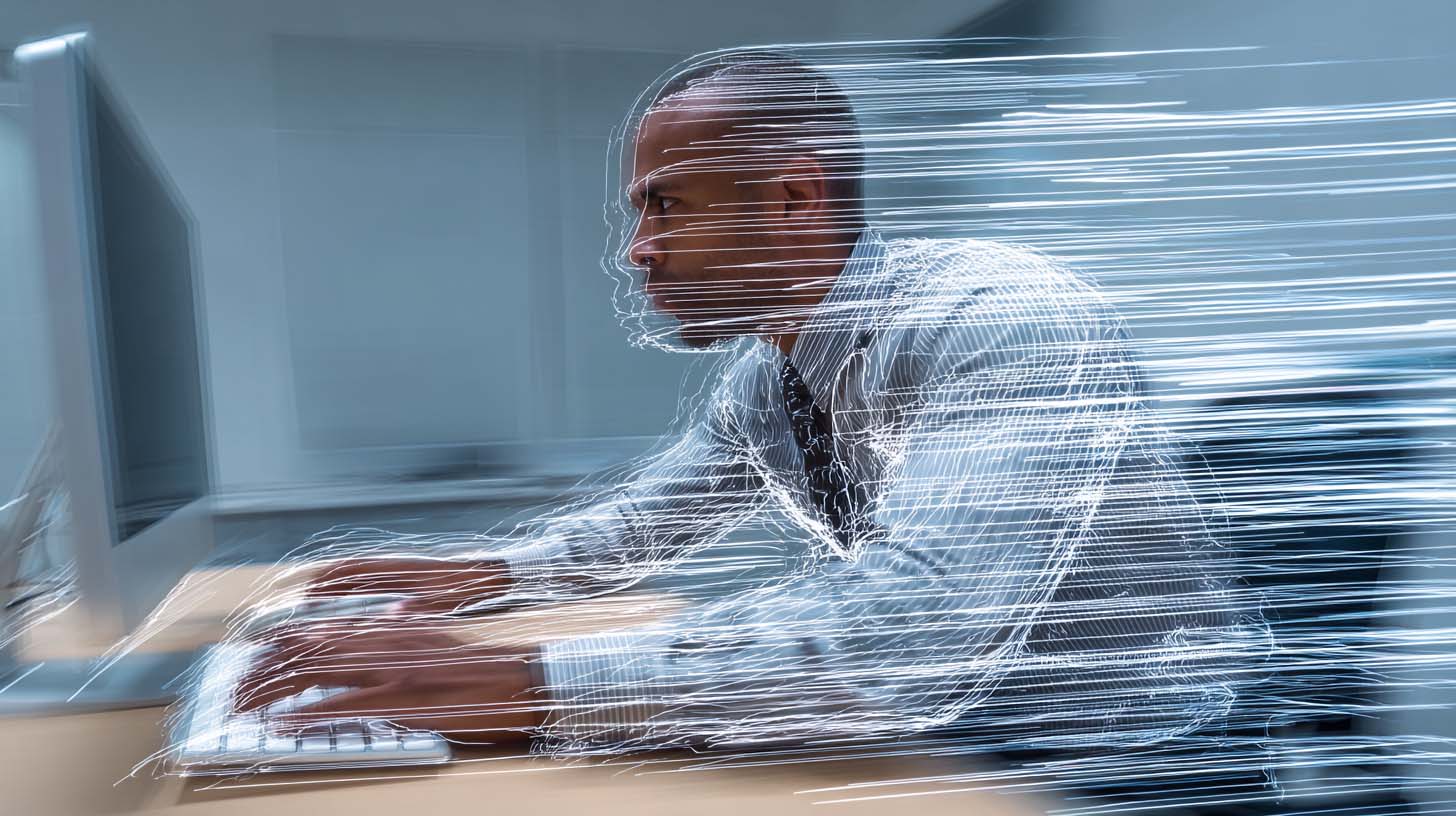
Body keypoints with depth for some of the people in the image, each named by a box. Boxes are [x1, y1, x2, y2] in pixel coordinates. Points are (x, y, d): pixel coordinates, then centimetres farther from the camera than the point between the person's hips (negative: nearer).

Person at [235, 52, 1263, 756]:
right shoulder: (759, 370, -1)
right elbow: (654, 516, 15)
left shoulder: (1004, 321, -26)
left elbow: (914, 622, -39)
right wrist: (485, 574, 0)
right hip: (946, 741, 6)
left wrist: (517, 686, -38)